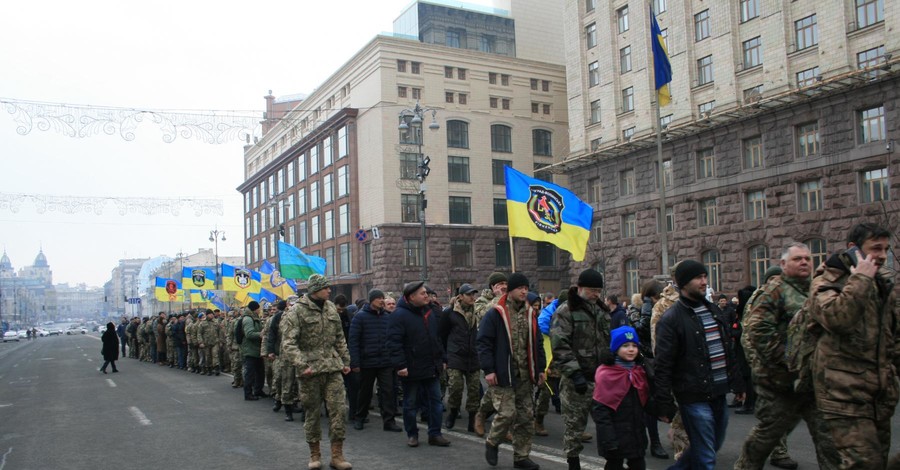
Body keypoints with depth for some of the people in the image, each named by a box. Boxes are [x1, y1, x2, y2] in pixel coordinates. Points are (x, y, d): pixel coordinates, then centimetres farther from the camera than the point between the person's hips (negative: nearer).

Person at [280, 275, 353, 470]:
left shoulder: (331, 309, 11)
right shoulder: (297, 311, -9)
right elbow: (288, 342, -15)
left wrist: (345, 361, 15)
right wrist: (302, 365, -24)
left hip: (333, 368, 5)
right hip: (311, 369, -5)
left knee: (339, 409, -1)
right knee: (313, 413, 7)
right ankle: (314, 453, 23)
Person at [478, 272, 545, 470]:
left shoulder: (530, 313, 12)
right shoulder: (495, 313, -8)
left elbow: (537, 343, 19)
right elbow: (484, 342, -9)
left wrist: (540, 368, 14)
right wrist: (488, 370, -14)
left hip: (526, 376, 6)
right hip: (503, 375, -6)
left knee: (526, 416, 8)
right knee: (507, 413, -9)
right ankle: (492, 442, 19)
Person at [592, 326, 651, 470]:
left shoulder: (640, 372, 7)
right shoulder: (605, 374, -13)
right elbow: (599, 409, -17)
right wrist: (608, 439, -21)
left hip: (637, 435, 6)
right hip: (616, 437, -6)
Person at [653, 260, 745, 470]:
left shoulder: (714, 310, 12)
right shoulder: (671, 318, -11)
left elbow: (728, 351, 21)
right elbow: (663, 366, -13)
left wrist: (737, 383, 18)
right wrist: (664, 405, -14)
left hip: (719, 394, 7)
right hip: (694, 397, -7)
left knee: (714, 445, 18)